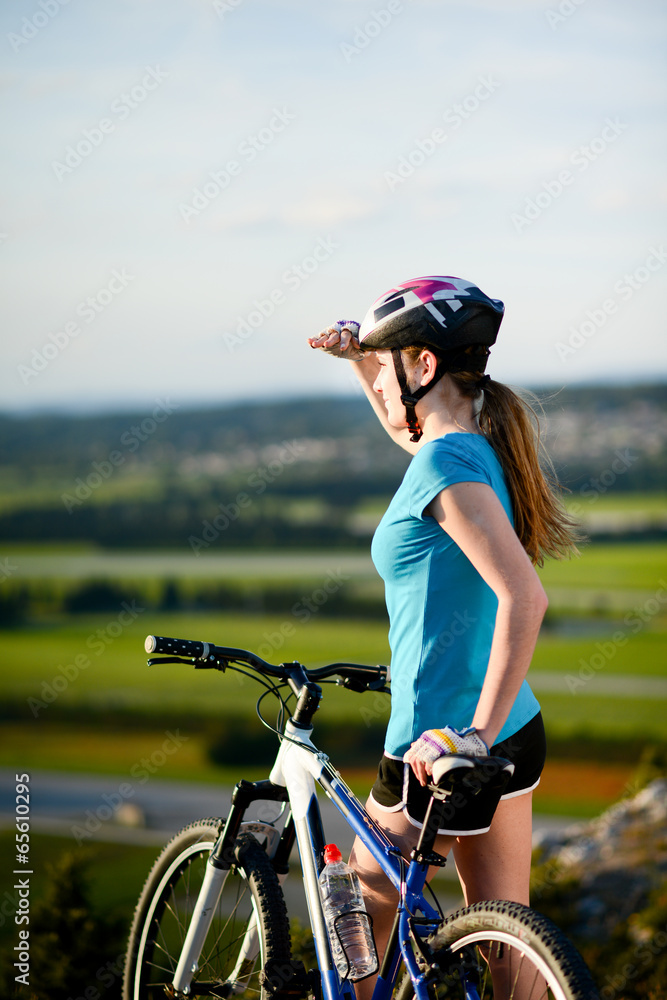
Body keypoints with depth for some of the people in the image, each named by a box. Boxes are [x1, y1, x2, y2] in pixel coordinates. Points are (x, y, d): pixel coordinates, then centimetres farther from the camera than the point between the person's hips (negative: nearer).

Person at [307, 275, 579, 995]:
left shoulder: (446, 462, -19)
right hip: (514, 735, 9)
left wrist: (474, 735, -30)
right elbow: (406, 429, 33)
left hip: (438, 751, -8)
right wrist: (359, 357, 20)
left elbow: (524, 597, -30)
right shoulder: (480, 448, 8)